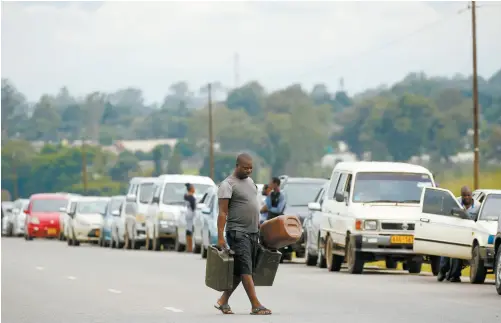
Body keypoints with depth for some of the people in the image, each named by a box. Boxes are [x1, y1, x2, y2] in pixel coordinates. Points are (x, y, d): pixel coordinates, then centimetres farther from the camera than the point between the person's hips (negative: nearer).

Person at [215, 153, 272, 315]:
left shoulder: (250, 181, 16)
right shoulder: (228, 185, -9)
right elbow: (222, 212, -14)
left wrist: (259, 226, 21)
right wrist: (220, 237, -19)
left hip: (253, 232, 8)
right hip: (238, 233, -8)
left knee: (239, 271, 10)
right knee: (245, 269, -11)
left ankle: (223, 301, 19)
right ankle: (256, 305, -17)